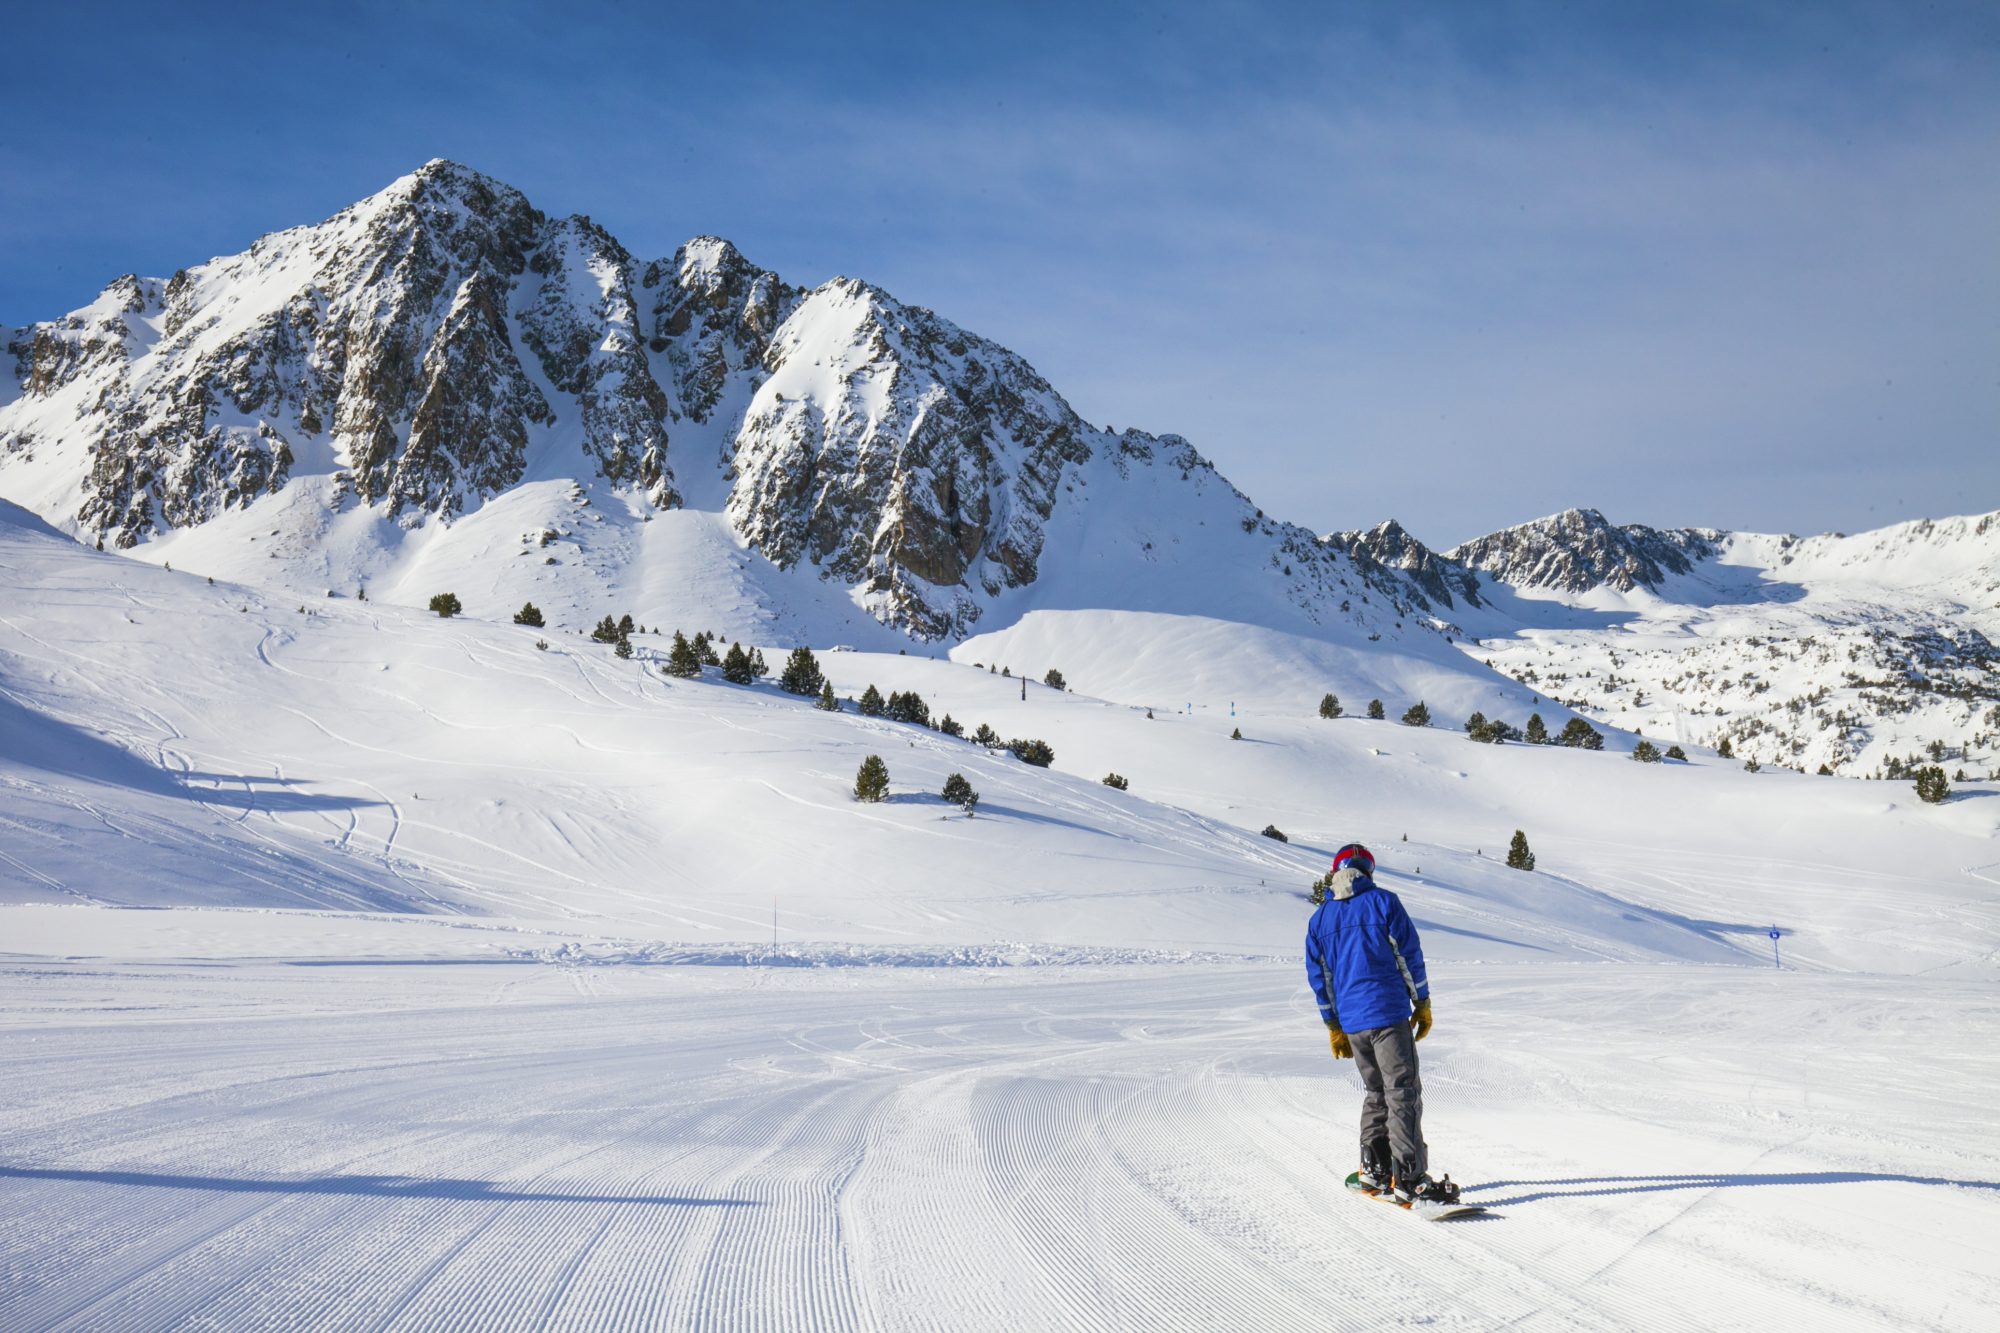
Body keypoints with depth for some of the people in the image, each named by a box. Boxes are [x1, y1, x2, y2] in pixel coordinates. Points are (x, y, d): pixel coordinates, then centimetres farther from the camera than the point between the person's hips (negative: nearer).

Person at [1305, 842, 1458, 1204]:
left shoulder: (1320, 919, 12)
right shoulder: (1383, 902, -1)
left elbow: (1318, 976, 14)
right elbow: (1409, 955, -3)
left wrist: (1334, 1026, 20)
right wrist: (1423, 1003, 5)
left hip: (1351, 1021, 5)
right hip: (1388, 1014, -5)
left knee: (1377, 1091, 19)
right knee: (1403, 1093, -6)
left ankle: (1373, 1168, 20)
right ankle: (1409, 1179, -12)